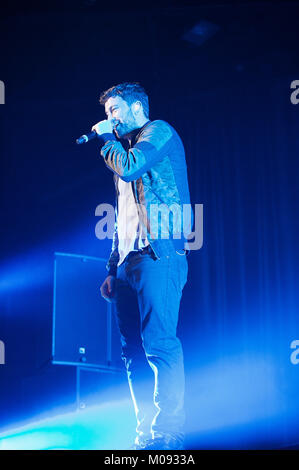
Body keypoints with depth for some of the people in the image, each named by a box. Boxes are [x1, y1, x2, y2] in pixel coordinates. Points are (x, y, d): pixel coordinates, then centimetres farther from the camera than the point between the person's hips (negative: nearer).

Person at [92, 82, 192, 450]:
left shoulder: (159, 131, 4)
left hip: (158, 255, -9)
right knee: (134, 351, 5)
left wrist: (106, 138, 3)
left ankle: (168, 433, -15)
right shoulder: (125, 149, 28)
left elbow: (129, 167, -15)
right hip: (128, 262, 9)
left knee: (159, 344, -15)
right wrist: (112, 270, 20)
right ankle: (146, 433, 8)